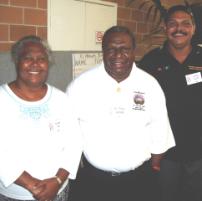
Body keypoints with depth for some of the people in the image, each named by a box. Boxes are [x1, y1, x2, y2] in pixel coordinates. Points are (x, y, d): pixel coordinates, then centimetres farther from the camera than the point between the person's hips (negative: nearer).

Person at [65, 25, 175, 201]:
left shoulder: (150, 86, -6)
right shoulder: (81, 85, -11)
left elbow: (159, 136, 2)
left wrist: (153, 175, 6)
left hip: (138, 180, 1)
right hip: (91, 180, 0)